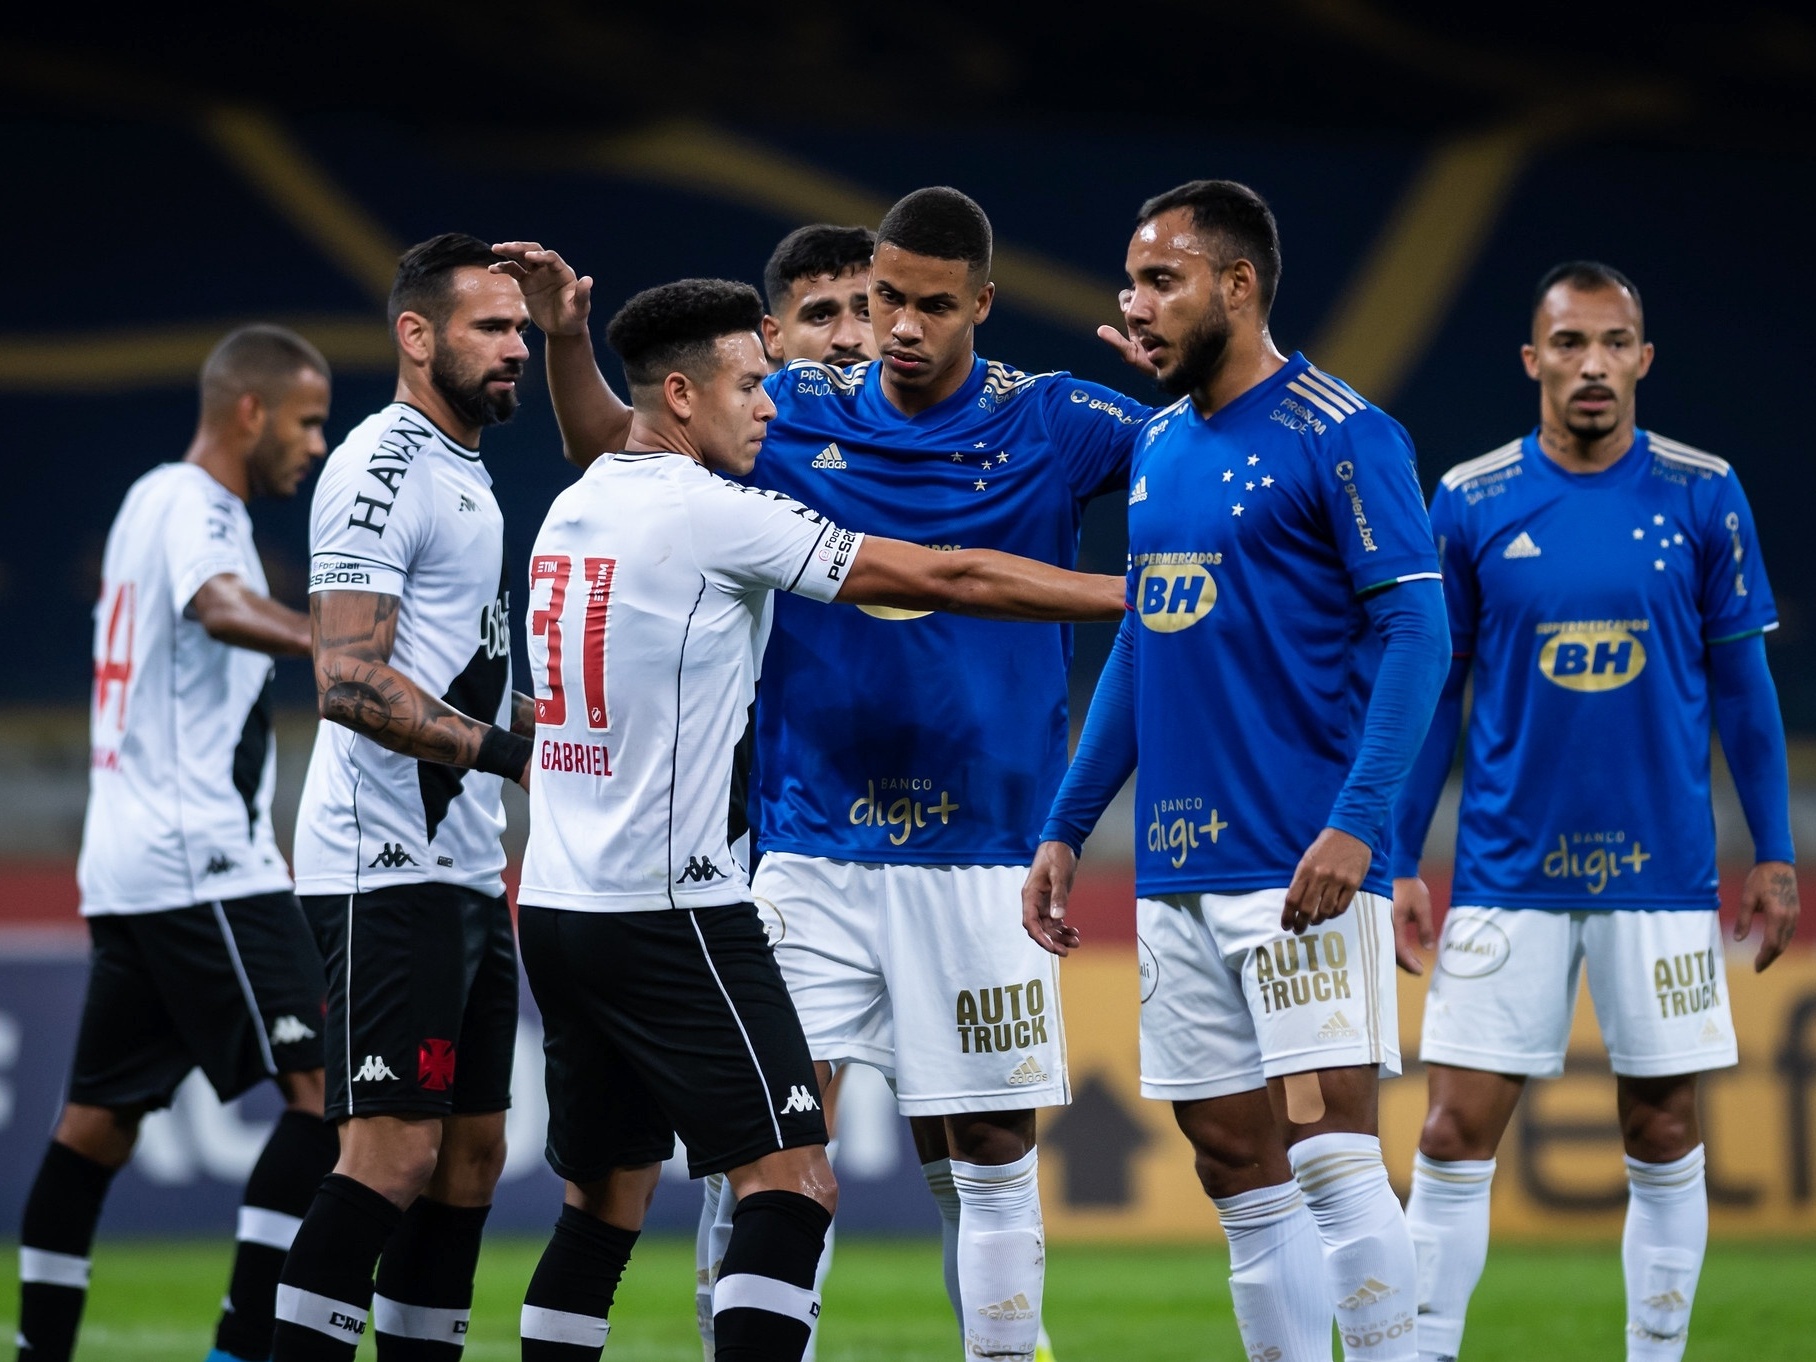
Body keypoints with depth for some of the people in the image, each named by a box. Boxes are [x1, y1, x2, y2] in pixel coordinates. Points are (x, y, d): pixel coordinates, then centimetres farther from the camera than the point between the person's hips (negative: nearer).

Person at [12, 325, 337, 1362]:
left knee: (100, 1120, 11)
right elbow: (221, 607, -32)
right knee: (324, 1090, -13)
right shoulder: (195, 506, -9)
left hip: (127, 866, 10)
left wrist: (254, 839, 29)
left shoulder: (154, 500, 21)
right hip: (201, 861, -10)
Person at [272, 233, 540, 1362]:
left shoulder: (466, 474, 19)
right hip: (390, 868, -10)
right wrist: (503, 749, -26)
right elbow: (351, 683, -23)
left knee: (472, 1153, 10)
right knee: (394, 1153, -14)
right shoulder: (383, 471, -13)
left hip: (466, 873, 10)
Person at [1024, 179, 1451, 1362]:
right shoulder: (1160, 446, 15)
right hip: (1177, 872, 8)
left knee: (1331, 1153, -12)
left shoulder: (1342, 435, -8)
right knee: (1240, 1174, 7)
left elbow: (1415, 634, -13)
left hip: (1301, 869, -8)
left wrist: (1356, 823, -22)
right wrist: (1067, 828, 20)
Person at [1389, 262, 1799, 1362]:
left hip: (1661, 870, 0)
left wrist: (1776, 856, 3)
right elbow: (1432, 690, 6)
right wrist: (1399, 862, 3)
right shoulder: (1471, 502, 0)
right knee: (1456, 1136, -4)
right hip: (1506, 875, 0)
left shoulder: (1703, 496, 0)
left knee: (1664, 1139, 5)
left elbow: (1742, 684, 5)